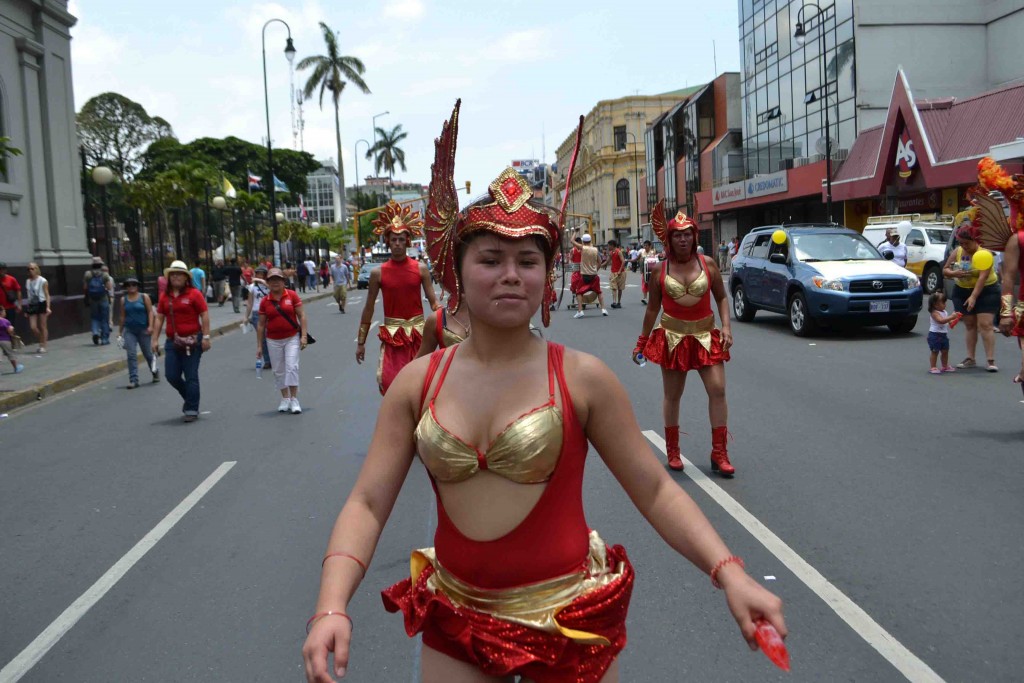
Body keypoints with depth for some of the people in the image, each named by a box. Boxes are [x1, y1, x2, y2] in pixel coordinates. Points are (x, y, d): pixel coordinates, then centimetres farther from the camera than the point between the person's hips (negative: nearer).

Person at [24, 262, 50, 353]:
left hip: (41, 304, -5)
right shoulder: (27, 282, 11)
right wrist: (27, 309, 13)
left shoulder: (42, 281, -4)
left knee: (42, 327, 1)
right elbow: (29, 295, 15)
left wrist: (48, 307, -15)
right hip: (32, 305, 5)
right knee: (33, 327, -3)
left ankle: (43, 346, 9)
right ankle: (42, 342, 18)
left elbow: (47, 295, -6)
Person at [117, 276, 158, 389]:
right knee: (131, 355, -7)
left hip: (143, 329, -2)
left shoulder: (144, 297, -1)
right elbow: (123, 316, 12)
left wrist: (150, 326, -15)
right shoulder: (123, 300, 7)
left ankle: (155, 372, 33)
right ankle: (133, 380, -6)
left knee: (148, 353, 8)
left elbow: (150, 312, -5)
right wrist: (120, 331, 14)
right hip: (129, 330, 2)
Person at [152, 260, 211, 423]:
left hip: (192, 341, -5)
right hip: (172, 342, 5)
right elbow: (159, 318, 12)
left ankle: (192, 410, 10)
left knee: (191, 377, 0)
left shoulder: (194, 294, -6)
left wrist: (205, 337, -13)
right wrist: (155, 339, 6)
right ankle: (190, 398, 31)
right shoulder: (165, 297, 9)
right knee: (171, 375, 5)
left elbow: (204, 315, -8)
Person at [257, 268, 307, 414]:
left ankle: (294, 400, -5)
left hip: (292, 338, -2)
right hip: (273, 340, 2)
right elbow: (261, 324, 6)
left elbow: (301, 316, -3)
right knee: (278, 371, 8)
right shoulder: (264, 301, 2)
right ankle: (285, 399, 21)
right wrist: (259, 346, 5)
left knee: (292, 367, -10)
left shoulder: (292, 295, -3)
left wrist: (303, 336, -10)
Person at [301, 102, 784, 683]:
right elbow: (368, 504, -5)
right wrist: (332, 607, -19)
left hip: (569, 624, -2)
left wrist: (729, 573, -19)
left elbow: (655, 491, -6)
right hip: (456, 625, 2)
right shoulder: (418, 382, -4)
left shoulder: (582, 378, -10)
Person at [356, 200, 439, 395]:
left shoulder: (420, 269, -1)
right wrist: (361, 342, 6)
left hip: (418, 331, 0)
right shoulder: (378, 273, 0)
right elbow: (369, 308, 5)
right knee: (388, 381, -6)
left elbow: (433, 302, 1)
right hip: (391, 333, 0)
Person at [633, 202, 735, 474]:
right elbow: (653, 307, 6)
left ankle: (719, 454, 2)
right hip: (673, 336, 0)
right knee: (672, 395, 7)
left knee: (718, 390, -8)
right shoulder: (660, 270, -2)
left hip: (705, 335, 1)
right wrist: (642, 341, 9)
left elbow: (721, 297, 7)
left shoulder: (707, 264, -1)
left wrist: (726, 326, -7)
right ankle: (672, 452, 23)